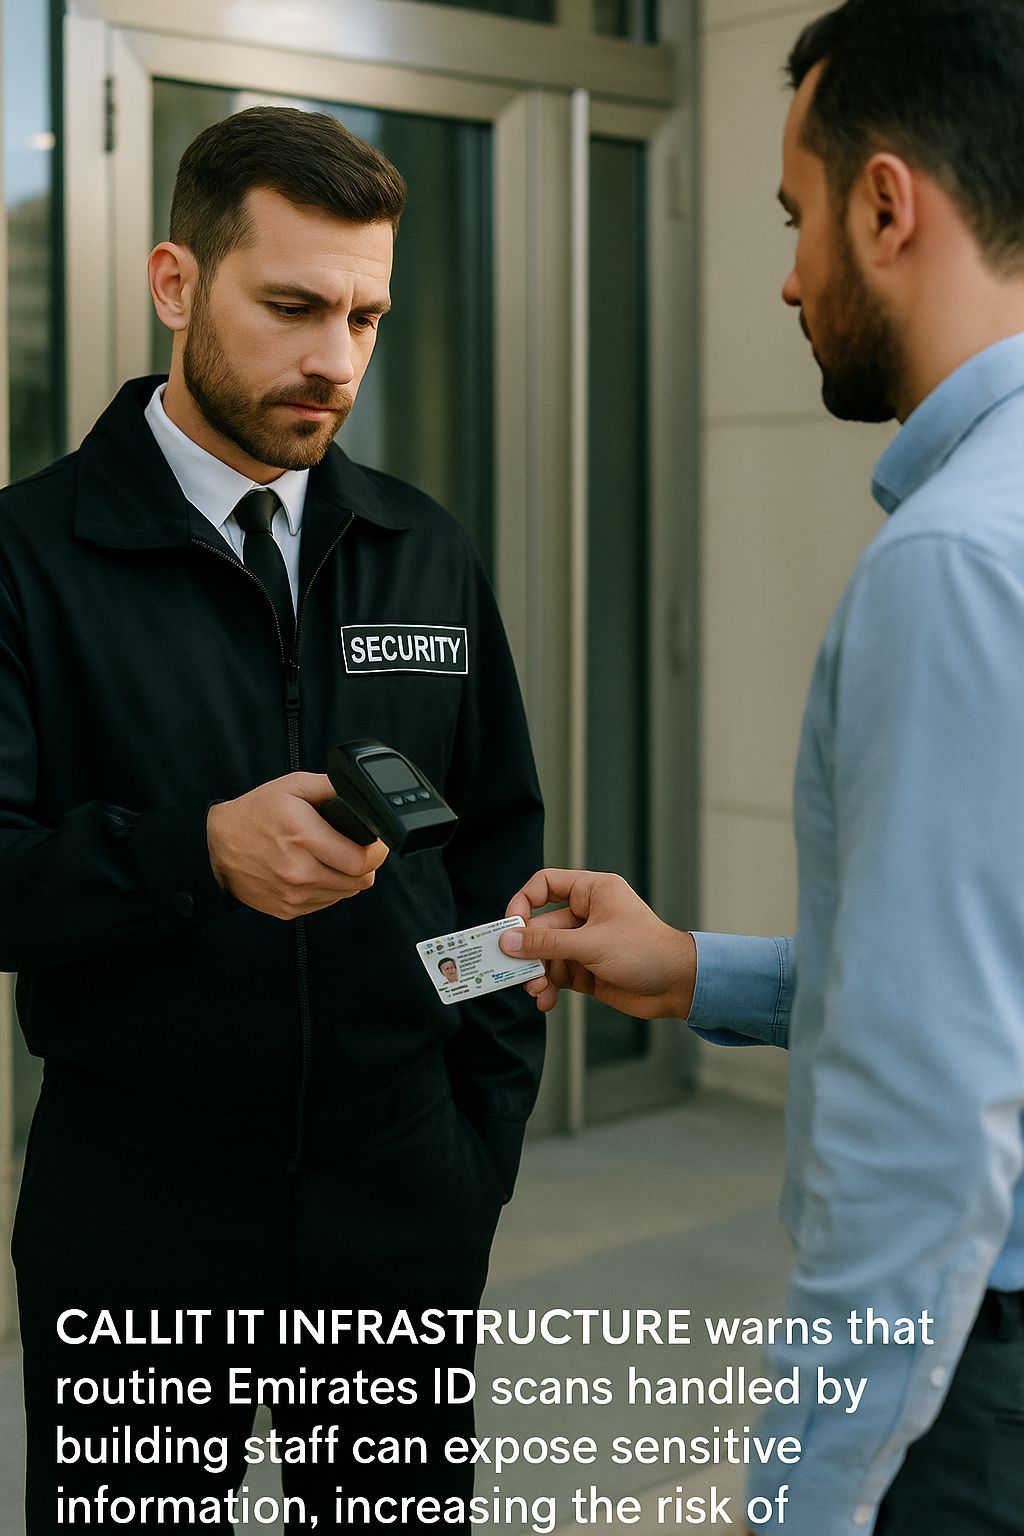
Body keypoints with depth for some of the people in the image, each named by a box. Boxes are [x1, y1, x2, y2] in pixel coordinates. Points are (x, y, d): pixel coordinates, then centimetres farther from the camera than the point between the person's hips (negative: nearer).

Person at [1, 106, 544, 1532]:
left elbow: (499, 840, 10)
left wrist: (487, 1117, 3)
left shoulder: (429, 554, 6)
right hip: (135, 1222, -3)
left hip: (402, 1215, 3)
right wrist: (199, 853, -30)